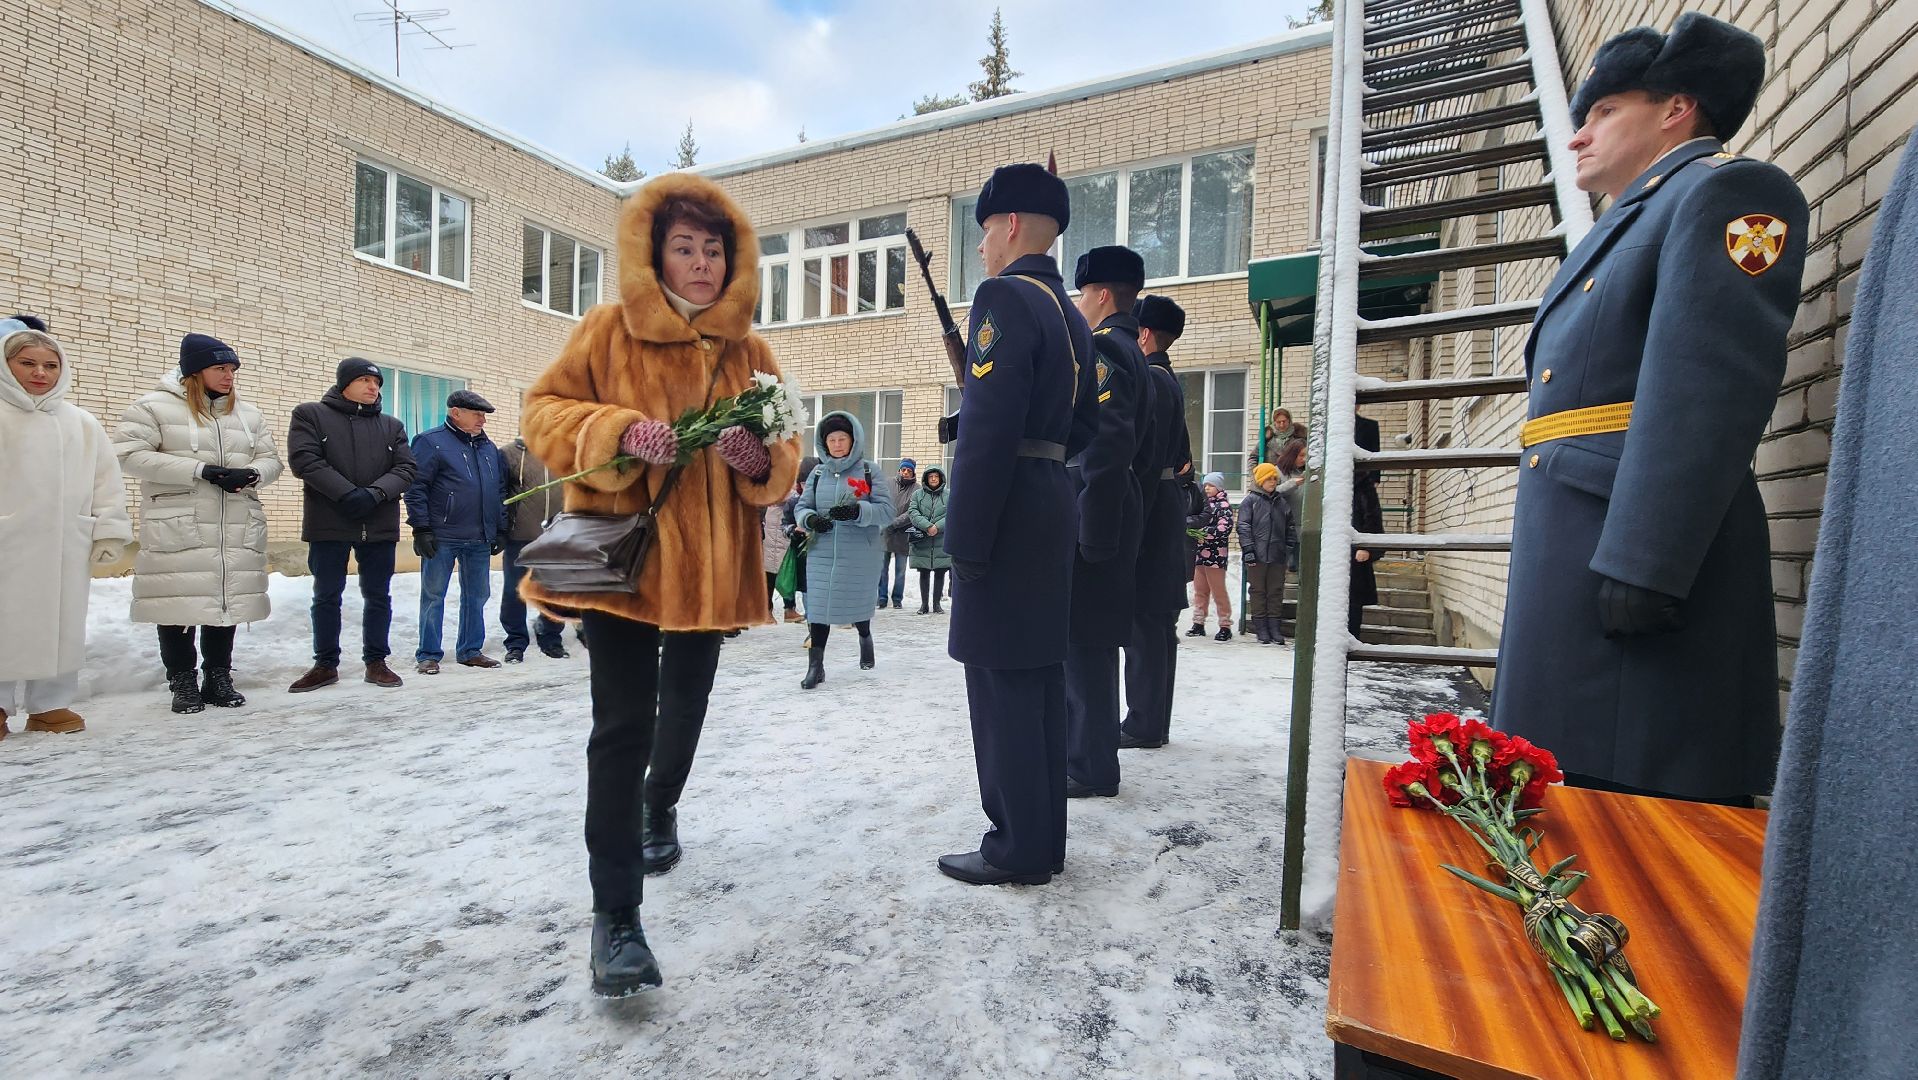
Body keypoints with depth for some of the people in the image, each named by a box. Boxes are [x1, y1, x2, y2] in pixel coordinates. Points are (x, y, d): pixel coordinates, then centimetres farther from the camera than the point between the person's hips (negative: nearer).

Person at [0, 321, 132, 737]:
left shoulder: (81, 422, 10)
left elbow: (107, 480, 10)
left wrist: (109, 531, 5)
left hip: (64, 547, 2)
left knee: (60, 626, 6)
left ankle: (49, 704, 16)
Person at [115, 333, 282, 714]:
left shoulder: (248, 415, 13)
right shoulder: (154, 407, -1)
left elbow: (270, 459, 12)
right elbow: (129, 454, -10)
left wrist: (251, 474, -12)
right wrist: (199, 471, -18)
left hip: (238, 532, 4)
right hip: (177, 531, -4)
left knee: (228, 602, 8)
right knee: (180, 604, 0)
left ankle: (219, 678, 19)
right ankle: (183, 682, 12)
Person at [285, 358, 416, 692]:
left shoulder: (392, 426, 12)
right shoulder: (310, 414, 4)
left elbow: (405, 468, 1)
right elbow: (304, 460, -9)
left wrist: (375, 493, -17)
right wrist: (348, 494, -19)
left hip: (380, 526, 2)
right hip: (328, 524, -2)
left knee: (378, 596, 7)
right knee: (326, 596, 7)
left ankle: (376, 661, 16)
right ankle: (325, 664, 18)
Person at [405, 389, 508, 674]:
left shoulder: (489, 448, 14)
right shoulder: (431, 442, -4)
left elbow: (500, 491, 17)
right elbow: (415, 488, -9)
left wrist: (500, 530, 12)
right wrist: (421, 528, -13)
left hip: (480, 538, 6)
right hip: (442, 536, -6)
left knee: (477, 595, 10)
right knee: (433, 596, 3)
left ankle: (471, 650, 21)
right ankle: (428, 655, 12)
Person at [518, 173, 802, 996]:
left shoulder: (750, 351, 7)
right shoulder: (609, 330, -1)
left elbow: (784, 458, 9)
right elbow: (544, 412, -1)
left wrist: (761, 459, -15)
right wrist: (617, 431, -21)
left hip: (711, 564, 4)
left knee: (685, 706, 19)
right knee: (623, 725, -8)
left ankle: (660, 805, 51)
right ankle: (615, 914, 3)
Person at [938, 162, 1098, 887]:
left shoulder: (1005, 296, -11)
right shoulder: (1071, 314, 17)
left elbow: (988, 431, -20)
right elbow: (1084, 424, 21)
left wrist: (964, 543, -19)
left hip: (1010, 514, -9)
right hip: (1053, 506, 10)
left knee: (1001, 680, -1)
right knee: (1038, 675, 13)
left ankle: (1019, 848, 10)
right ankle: (1042, 835, 24)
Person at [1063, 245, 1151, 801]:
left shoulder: (1102, 348, -11)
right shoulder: (1131, 353, 20)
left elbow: (1107, 447, -23)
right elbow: (1142, 452, 22)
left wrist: (1089, 535, -22)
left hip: (1093, 517, -10)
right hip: (1117, 514, 10)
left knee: (1083, 641, -3)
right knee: (1089, 640, 16)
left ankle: (1091, 768, 7)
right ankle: (1084, 752, 27)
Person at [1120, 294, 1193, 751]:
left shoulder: (1148, 379, -12)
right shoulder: (1168, 380, 19)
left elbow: (1144, 455, -20)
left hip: (1147, 509, -10)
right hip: (1166, 509, 10)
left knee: (1143, 622, -5)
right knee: (1157, 623, 12)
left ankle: (1145, 725, 3)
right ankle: (1152, 722, 21)